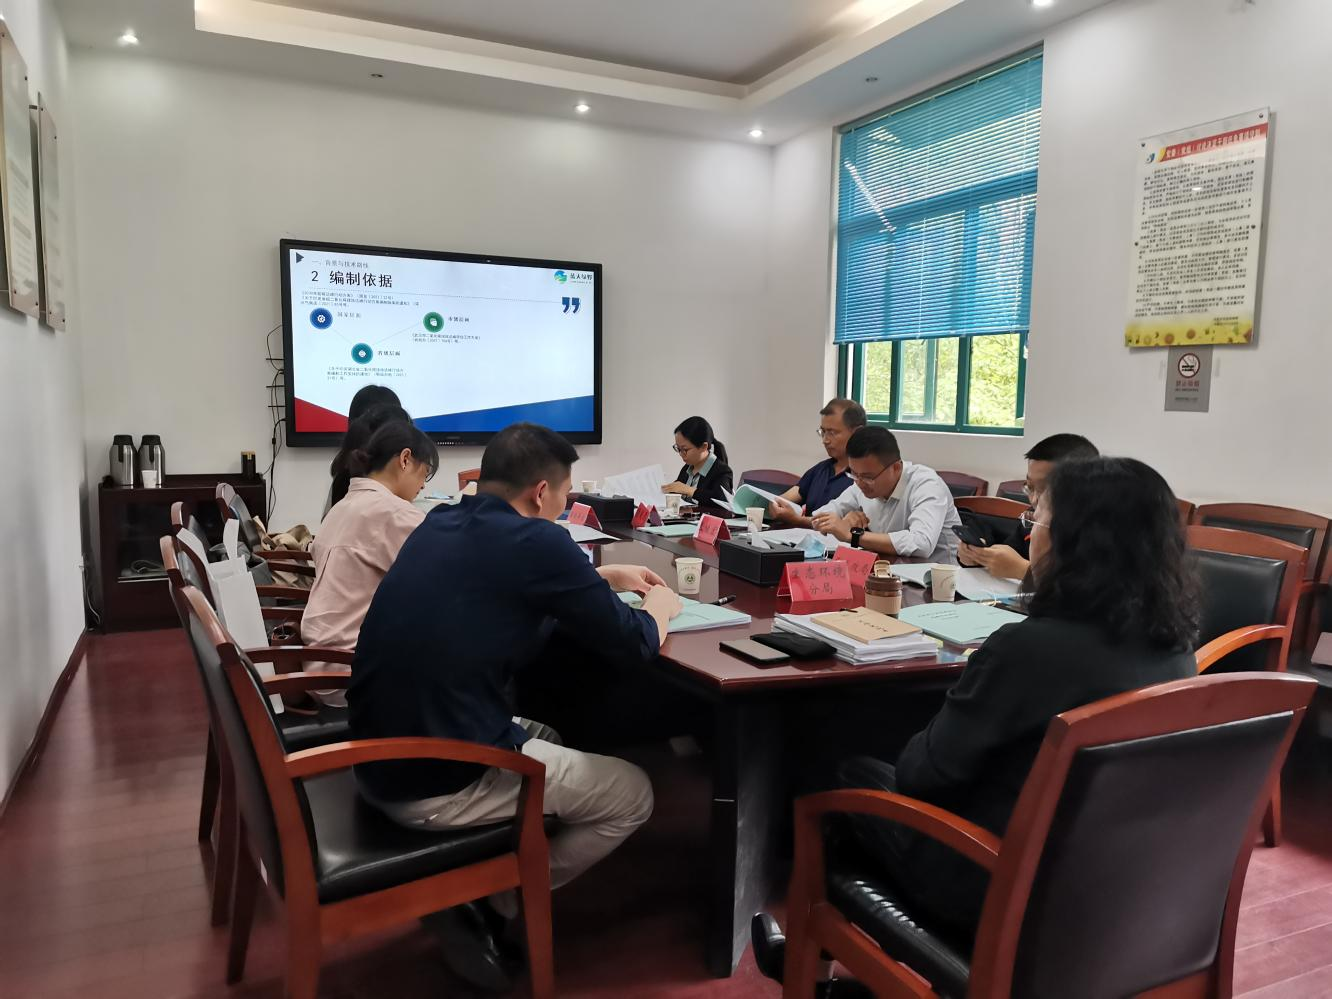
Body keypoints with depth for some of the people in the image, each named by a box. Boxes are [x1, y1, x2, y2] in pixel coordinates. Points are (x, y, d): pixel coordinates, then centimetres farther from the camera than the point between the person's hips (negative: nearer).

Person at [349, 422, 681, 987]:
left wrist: (607, 578, 31)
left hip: (378, 761, 8)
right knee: (632, 795, 11)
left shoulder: (440, 524, 8)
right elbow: (634, 646, -7)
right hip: (441, 784, -8)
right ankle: (491, 908, 11)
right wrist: (660, 606, 15)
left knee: (541, 736, 32)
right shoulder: (535, 539, -16)